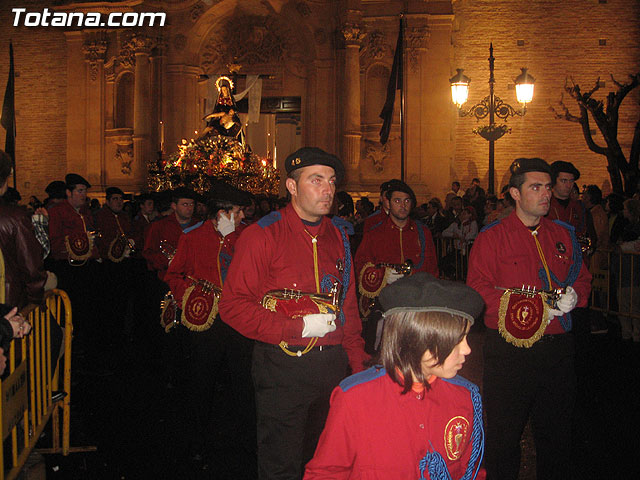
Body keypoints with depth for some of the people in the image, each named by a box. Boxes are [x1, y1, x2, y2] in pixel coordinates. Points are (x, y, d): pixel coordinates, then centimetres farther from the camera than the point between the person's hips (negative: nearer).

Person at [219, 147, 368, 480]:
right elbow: (232, 306, -12)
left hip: (333, 366, 5)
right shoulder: (262, 235, -9)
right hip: (283, 368, -5)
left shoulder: (338, 235, 10)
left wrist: (358, 364, 9)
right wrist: (298, 328, -18)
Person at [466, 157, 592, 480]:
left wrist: (574, 294, -5)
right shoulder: (491, 238, -2)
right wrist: (533, 305, -18)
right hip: (509, 351, -4)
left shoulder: (563, 235, 12)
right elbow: (477, 290, -10)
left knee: (556, 434, 15)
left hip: (557, 348, 4)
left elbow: (582, 278, 19)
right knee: (504, 433, 5)